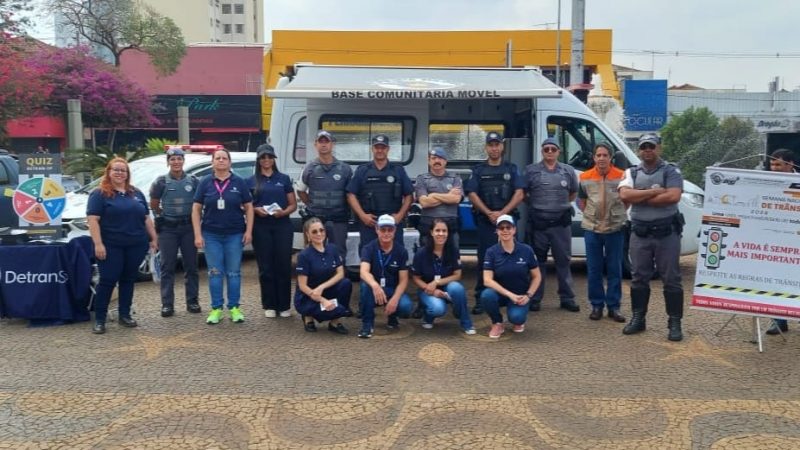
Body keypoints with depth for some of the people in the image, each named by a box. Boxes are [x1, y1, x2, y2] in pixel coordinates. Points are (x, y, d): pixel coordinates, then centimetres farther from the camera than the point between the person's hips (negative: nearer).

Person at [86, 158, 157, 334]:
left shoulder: (136, 193, 13)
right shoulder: (99, 194, -3)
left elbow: (146, 218, 17)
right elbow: (92, 220, -10)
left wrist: (154, 238, 11)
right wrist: (98, 243, -18)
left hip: (136, 245, 5)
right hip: (111, 246, -5)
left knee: (128, 280, 11)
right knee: (107, 281, -4)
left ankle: (125, 315, 20)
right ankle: (99, 319, 3)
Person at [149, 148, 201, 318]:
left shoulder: (193, 180, 5)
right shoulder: (161, 182, 2)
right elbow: (154, 205, 10)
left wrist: (194, 217, 4)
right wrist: (164, 215, 9)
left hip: (188, 227, 1)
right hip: (168, 229, -1)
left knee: (191, 265, 5)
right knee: (167, 267, 0)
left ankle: (192, 301, 14)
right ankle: (167, 304, 3)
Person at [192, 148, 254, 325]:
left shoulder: (239, 182, 2)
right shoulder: (205, 182, 2)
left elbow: (248, 207, 4)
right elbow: (196, 209, 2)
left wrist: (249, 231, -4)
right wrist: (198, 235, -4)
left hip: (235, 234, 0)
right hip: (211, 235, 0)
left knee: (234, 272, 5)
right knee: (215, 272, 4)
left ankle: (234, 308, 14)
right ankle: (216, 309, 12)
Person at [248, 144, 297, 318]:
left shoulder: (284, 179, 9)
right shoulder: (251, 181, 8)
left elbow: (293, 204, 8)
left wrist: (284, 212, -11)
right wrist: (256, 209, -11)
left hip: (282, 226, 0)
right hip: (261, 227, 0)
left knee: (283, 266, -2)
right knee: (266, 267, 2)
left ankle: (284, 306, 6)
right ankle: (269, 305, 10)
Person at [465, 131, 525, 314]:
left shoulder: (512, 169, 10)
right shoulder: (478, 170, 9)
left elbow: (519, 194, 1)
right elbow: (472, 194, 0)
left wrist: (502, 213, -11)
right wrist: (489, 213, -11)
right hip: (485, 220, 0)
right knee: (484, 259, -1)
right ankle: (481, 299, 1)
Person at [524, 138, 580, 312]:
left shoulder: (568, 171, 8)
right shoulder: (531, 170, 2)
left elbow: (574, 193, 19)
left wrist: (561, 204, 10)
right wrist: (535, 205, 4)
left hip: (562, 222, 2)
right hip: (538, 222, -1)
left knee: (563, 260, 5)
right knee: (538, 261, 4)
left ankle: (567, 298, 12)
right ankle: (535, 298, 10)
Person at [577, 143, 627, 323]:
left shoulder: (621, 176, -4)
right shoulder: (585, 177, 2)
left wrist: (617, 213, -1)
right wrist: (590, 214, 2)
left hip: (615, 228, -1)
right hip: (591, 228, 1)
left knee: (614, 269, 4)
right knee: (593, 269, 5)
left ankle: (613, 306, 13)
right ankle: (596, 305, 16)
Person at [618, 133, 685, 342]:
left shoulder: (671, 171, 0)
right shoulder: (632, 173, 8)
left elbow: (673, 196, -17)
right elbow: (624, 195, -10)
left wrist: (640, 198, -12)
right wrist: (654, 191, -14)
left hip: (667, 233, -3)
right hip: (640, 233, 3)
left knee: (671, 279, 0)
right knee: (639, 278, 10)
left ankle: (675, 323, 7)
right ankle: (638, 319, 21)